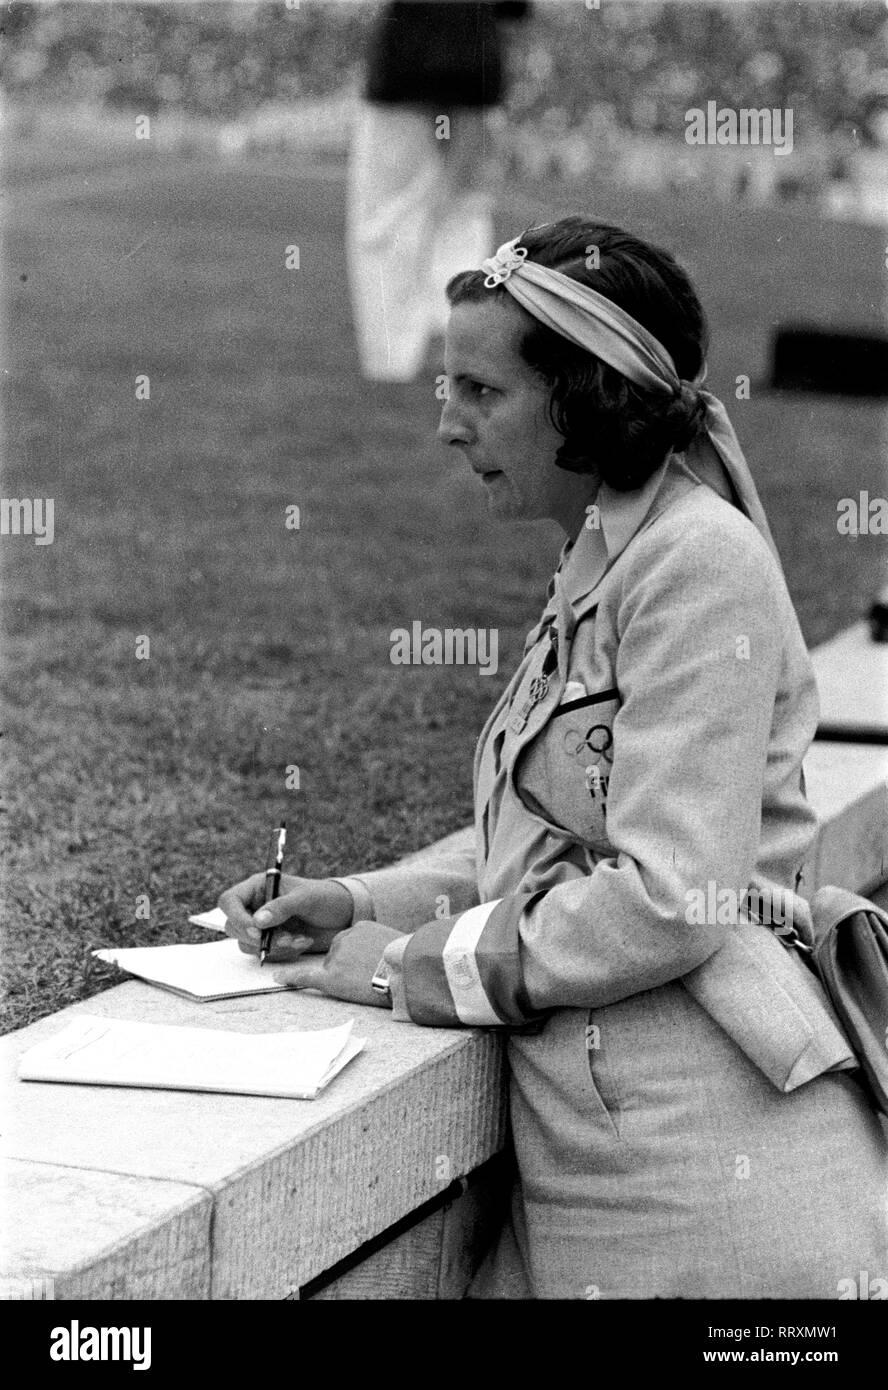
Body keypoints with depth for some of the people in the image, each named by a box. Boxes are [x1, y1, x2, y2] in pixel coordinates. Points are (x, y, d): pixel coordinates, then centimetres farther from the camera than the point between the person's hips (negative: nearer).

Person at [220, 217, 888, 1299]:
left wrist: (415, 965, -9)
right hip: (587, 1136, 9)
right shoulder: (599, 567, 18)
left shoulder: (701, 563, -12)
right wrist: (360, 903, 10)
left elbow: (668, 902, -19)